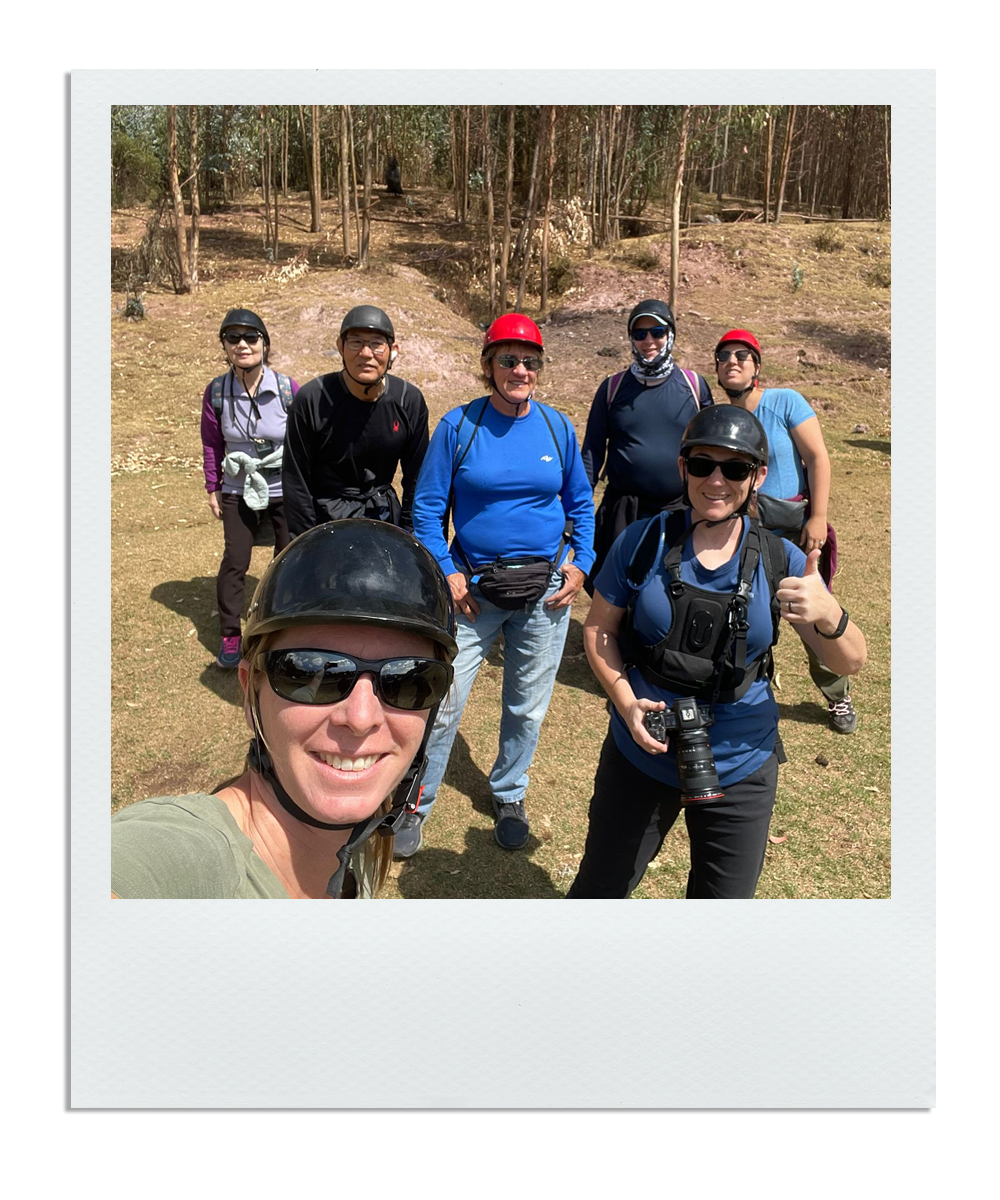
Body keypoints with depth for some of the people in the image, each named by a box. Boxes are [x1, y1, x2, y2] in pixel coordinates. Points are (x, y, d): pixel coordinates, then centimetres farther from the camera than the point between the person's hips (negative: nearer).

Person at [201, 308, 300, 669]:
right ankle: (230, 635, 16)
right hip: (239, 491, 1)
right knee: (235, 561, 0)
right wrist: (212, 489, 6)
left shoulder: (288, 389, -13)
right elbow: (212, 444, 3)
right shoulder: (217, 392, -8)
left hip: (286, 490, -1)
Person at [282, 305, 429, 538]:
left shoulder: (409, 401, -6)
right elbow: (296, 481, -9)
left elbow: (416, 478, 2)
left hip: (385, 518, 3)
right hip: (325, 519, -3)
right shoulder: (311, 400, -14)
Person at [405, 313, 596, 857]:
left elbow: (580, 504, 12)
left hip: (544, 590, 2)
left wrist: (581, 565, -1)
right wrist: (447, 573, -10)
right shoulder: (458, 425, -5)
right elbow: (428, 506, -2)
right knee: (443, 703, 0)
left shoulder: (557, 427, 2)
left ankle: (509, 796, 37)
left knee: (527, 707, 14)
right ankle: (416, 805, 22)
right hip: (473, 587, -2)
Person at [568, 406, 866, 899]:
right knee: (601, 886, 18)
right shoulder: (643, 542, -10)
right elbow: (599, 628, -2)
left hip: (739, 771, 1)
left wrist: (827, 614, -32)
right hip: (640, 754, 0)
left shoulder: (779, 560, -8)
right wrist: (626, 702, -18)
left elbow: (851, 661, -9)